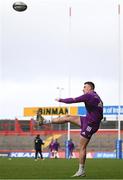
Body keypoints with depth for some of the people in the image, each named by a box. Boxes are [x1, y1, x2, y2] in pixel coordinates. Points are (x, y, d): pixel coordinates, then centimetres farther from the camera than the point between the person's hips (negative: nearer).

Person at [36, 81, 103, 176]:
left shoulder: (88, 95, -15)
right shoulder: (97, 97, 12)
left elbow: (73, 100, -13)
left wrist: (61, 100, 0)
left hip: (90, 124, -9)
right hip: (87, 120, 9)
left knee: (82, 147, -5)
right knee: (68, 117, 12)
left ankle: (81, 171, -1)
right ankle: (45, 121, 20)